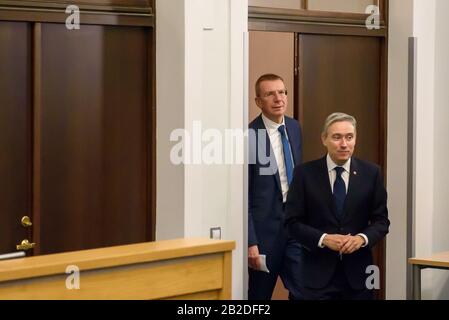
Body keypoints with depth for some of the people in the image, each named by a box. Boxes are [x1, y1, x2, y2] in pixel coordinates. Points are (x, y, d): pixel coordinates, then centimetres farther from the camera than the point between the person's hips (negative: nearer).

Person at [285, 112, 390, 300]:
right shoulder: (305, 173, 0)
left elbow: (381, 221, 6)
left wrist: (362, 238, -13)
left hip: (358, 273, 2)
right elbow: (293, 222, -1)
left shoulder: (371, 173, 4)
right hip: (318, 273, -2)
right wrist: (324, 239, -15)